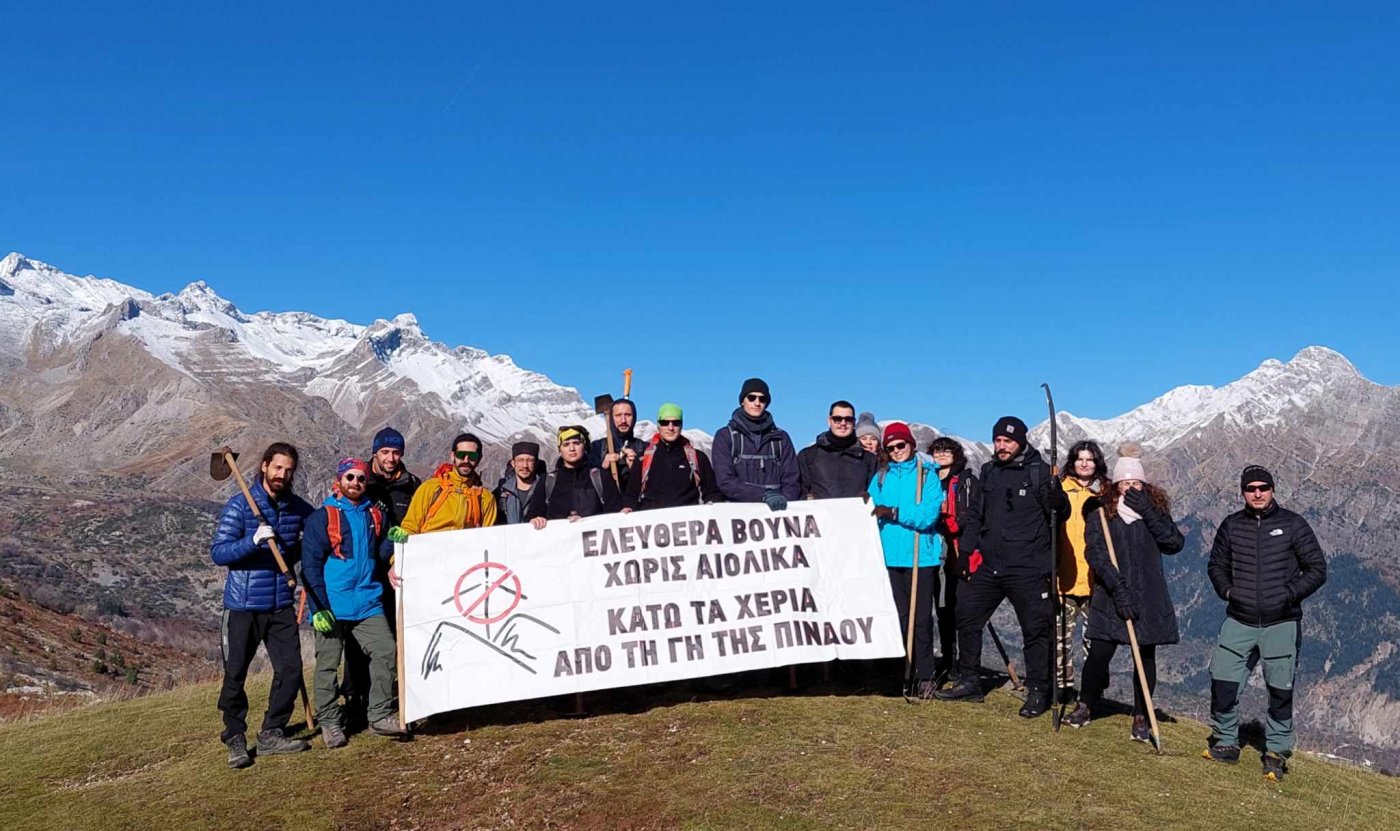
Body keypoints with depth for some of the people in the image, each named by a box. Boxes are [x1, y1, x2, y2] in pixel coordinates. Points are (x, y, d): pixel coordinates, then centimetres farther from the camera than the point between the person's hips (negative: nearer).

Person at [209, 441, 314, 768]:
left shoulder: (297, 507, 5)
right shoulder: (239, 505, -7)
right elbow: (217, 552, -13)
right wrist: (253, 541, -28)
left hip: (281, 605, 4)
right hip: (244, 605, -4)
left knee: (290, 670, 1)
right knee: (235, 675, 3)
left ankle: (272, 734, 16)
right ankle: (235, 740, 19)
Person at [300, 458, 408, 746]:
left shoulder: (376, 515, 12)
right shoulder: (322, 517, -2)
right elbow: (310, 564, -6)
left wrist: (394, 542, -8)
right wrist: (319, 607, -12)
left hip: (368, 604, 4)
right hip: (332, 607, -4)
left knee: (386, 653, -5)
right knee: (328, 665, 4)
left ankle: (381, 716, 6)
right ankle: (330, 723, 18)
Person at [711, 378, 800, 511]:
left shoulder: (781, 437, 16)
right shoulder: (725, 436, 8)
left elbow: (791, 479, 10)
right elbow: (725, 481, -2)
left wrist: (784, 499, -10)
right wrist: (764, 495, -12)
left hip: (777, 510, 1)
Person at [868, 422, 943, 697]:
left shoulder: (927, 474, -1)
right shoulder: (881, 476, 12)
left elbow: (929, 514, -13)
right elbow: (872, 509, 8)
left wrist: (893, 513, -18)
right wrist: (872, 510, -13)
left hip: (920, 556, -3)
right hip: (890, 556, 4)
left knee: (921, 618, 0)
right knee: (897, 616, 9)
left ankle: (924, 676, 9)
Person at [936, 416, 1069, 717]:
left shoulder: (1039, 471, -6)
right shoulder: (988, 471, 11)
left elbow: (1061, 511, -15)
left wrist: (1054, 490, -35)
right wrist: (971, 548, 15)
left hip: (1027, 569, -6)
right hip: (987, 565, 6)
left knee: (1035, 630, 2)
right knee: (966, 619, 9)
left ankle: (1037, 692, 17)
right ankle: (969, 682, 23)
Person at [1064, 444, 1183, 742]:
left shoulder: (1155, 510, 7)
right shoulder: (1100, 512, 0)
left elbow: (1175, 543, -7)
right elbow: (1095, 553, -9)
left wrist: (1148, 512, -15)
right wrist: (1117, 588, -18)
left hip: (1149, 598, 2)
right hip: (1110, 597, -2)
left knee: (1146, 657, 5)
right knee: (1099, 654, -5)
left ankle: (1141, 718, 19)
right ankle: (1085, 706, 18)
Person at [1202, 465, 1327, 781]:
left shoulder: (1293, 524, -2)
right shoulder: (1231, 525, 5)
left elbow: (1317, 569, 1)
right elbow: (1217, 565, 17)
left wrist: (1290, 595, -12)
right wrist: (1227, 590, -1)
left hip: (1282, 623, -2)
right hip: (1239, 621, 2)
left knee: (1280, 692, 5)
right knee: (1222, 682, -1)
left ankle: (1277, 752, 22)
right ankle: (1225, 743, 18)